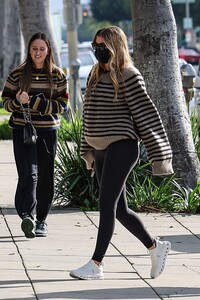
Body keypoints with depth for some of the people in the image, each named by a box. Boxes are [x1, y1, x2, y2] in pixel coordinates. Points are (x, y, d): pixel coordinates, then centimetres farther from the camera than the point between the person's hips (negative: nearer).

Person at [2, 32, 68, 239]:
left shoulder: (57, 75, 3)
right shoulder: (18, 74, 2)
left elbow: (62, 105, -2)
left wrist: (34, 101, -15)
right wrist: (18, 101, -19)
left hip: (48, 131, 2)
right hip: (22, 130, -2)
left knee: (45, 177, 7)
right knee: (28, 174, -17)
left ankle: (41, 220, 21)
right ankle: (27, 216, -30)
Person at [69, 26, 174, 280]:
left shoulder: (129, 76, -10)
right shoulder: (95, 75, 13)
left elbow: (146, 115, -11)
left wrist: (159, 154, -13)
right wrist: (88, 153, 22)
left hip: (121, 147, -8)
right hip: (101, 150, 8)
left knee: (107, 205, -8)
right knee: (119, 210, 10)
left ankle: (96, 264, -6)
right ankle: (155, 247, 24)